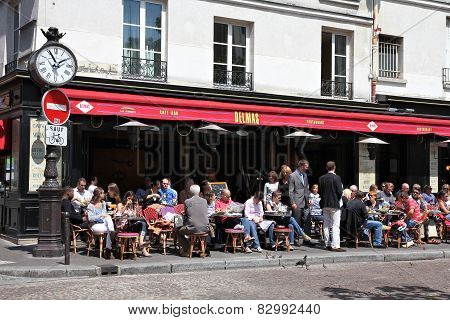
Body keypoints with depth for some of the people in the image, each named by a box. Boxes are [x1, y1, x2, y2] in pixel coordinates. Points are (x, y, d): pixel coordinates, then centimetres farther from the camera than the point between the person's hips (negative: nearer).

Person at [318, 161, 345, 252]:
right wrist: (337, 199, 6)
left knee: (326, 225, 13)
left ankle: (327, 244, 17)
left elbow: (320, 191, 4)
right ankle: (335, 245, -8)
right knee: (336, 225, -4)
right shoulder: (336, 178, -11)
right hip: (334, 204, -5)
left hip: (324, 204, 5)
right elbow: (340, 192, -13)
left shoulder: (321, 178, 3)